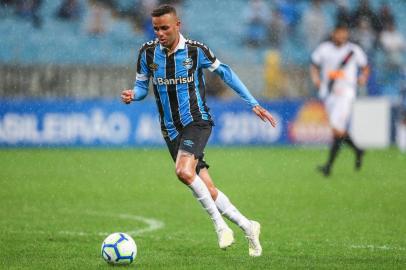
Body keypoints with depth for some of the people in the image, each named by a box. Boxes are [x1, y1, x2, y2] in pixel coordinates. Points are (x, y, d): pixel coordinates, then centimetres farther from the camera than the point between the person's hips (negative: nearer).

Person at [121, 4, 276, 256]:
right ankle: (247, 227, 17)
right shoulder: (148, 52, 0)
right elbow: (141, 86, 10)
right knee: (206, 190, 2)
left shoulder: (196, 50, -8)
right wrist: (132, 95, -15)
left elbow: (224, 72, 5)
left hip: (197, 121, -4)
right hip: (171, 130, 4)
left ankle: (220, 224, -17)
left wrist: (254, 104, 5)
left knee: (184, 171, -30)